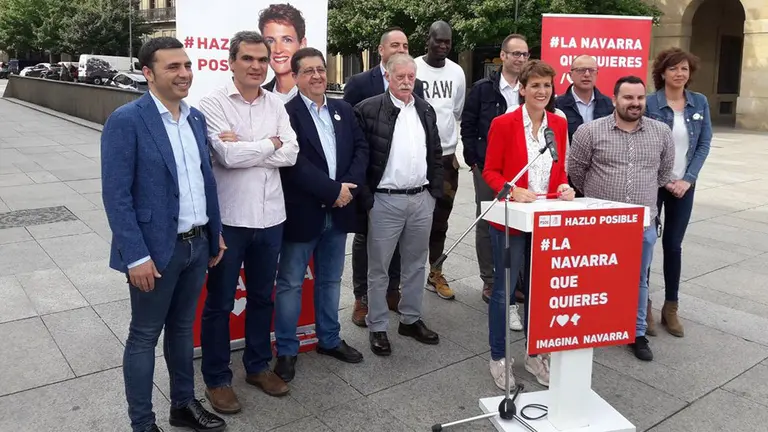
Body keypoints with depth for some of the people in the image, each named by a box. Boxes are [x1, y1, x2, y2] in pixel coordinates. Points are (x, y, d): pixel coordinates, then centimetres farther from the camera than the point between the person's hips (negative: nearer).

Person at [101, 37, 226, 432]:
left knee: (182, 327, 20)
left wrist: (216, 233, 12)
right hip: (157, 249, -6)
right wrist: (137, 256, -18)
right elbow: (116, 196, -15)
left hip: (197, 243, 6)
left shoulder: (196, 118, 7)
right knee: (144, 336, 9)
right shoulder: (126, 121, -13)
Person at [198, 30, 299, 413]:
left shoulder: (276, 104, 6)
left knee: (262, 296, 17)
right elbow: (227, 156, -20)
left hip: (270, 216, 5)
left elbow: (291, 154, -5)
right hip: (228, 218, -4)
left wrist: (245, 147, -15)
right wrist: (270, 143, -8)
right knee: (219, 302, 9)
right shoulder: (213, 103, -8)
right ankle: (216, 378, 25)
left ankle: (258, 366, 35)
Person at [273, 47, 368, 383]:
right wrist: (333, 190, -18)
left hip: (338, 211, 6)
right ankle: (286, 350, 19)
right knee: (290, 283, 6)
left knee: (330, 280, 18)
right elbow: (293, 162, -19)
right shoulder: (285, 112, -10)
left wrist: (349, 186, -11)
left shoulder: (344, 110, 10)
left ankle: (329, 339, 33)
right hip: (301, 212, -6)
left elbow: (361, 149, 6)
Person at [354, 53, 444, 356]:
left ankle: (411, 319, 30)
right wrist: (366, 199, -12)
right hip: (385, 201, -5)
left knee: (416, 264, 15)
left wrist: (434, 191, 8)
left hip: (421, 199, 5)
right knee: (379, 268, 6)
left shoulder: (426, 110, 10)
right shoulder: (368, 110, -8)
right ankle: (377, 327, 19)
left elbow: (435, 154, 15)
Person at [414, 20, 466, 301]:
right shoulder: (412, 68, -6)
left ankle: (435, 274, 21)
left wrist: (450, 145, 13)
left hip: (446, 155, 4)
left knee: (440, 218, 10)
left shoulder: (457, 72, 7)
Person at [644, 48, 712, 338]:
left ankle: (670, 308, 20)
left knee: (673, 244, 9)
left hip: (684, 184, 3)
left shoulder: (700, 102, 4)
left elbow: (704, 144, 3)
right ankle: (643, 305, 15)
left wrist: (687, 179, -8)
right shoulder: (649, 103, -7)